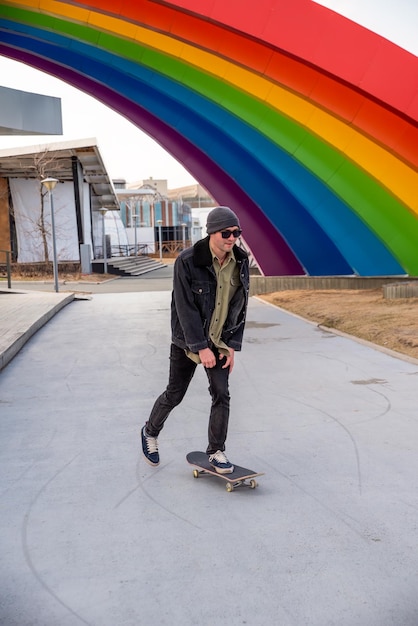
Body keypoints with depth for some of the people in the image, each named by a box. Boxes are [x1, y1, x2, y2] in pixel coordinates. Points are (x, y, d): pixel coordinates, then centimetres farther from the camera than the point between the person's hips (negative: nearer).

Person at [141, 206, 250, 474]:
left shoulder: (241, 262, -6)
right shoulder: (187, 261, -21)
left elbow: (240, 307, -1)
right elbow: (185, 308, -20)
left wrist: (232, 345, -5)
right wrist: (201, 347, -20)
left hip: (220, 340, 3)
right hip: (188, 339, -3)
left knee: (222, 393, -4)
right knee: (175, 393, 9)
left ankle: (216, 451, 13)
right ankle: (150, 432, 36)